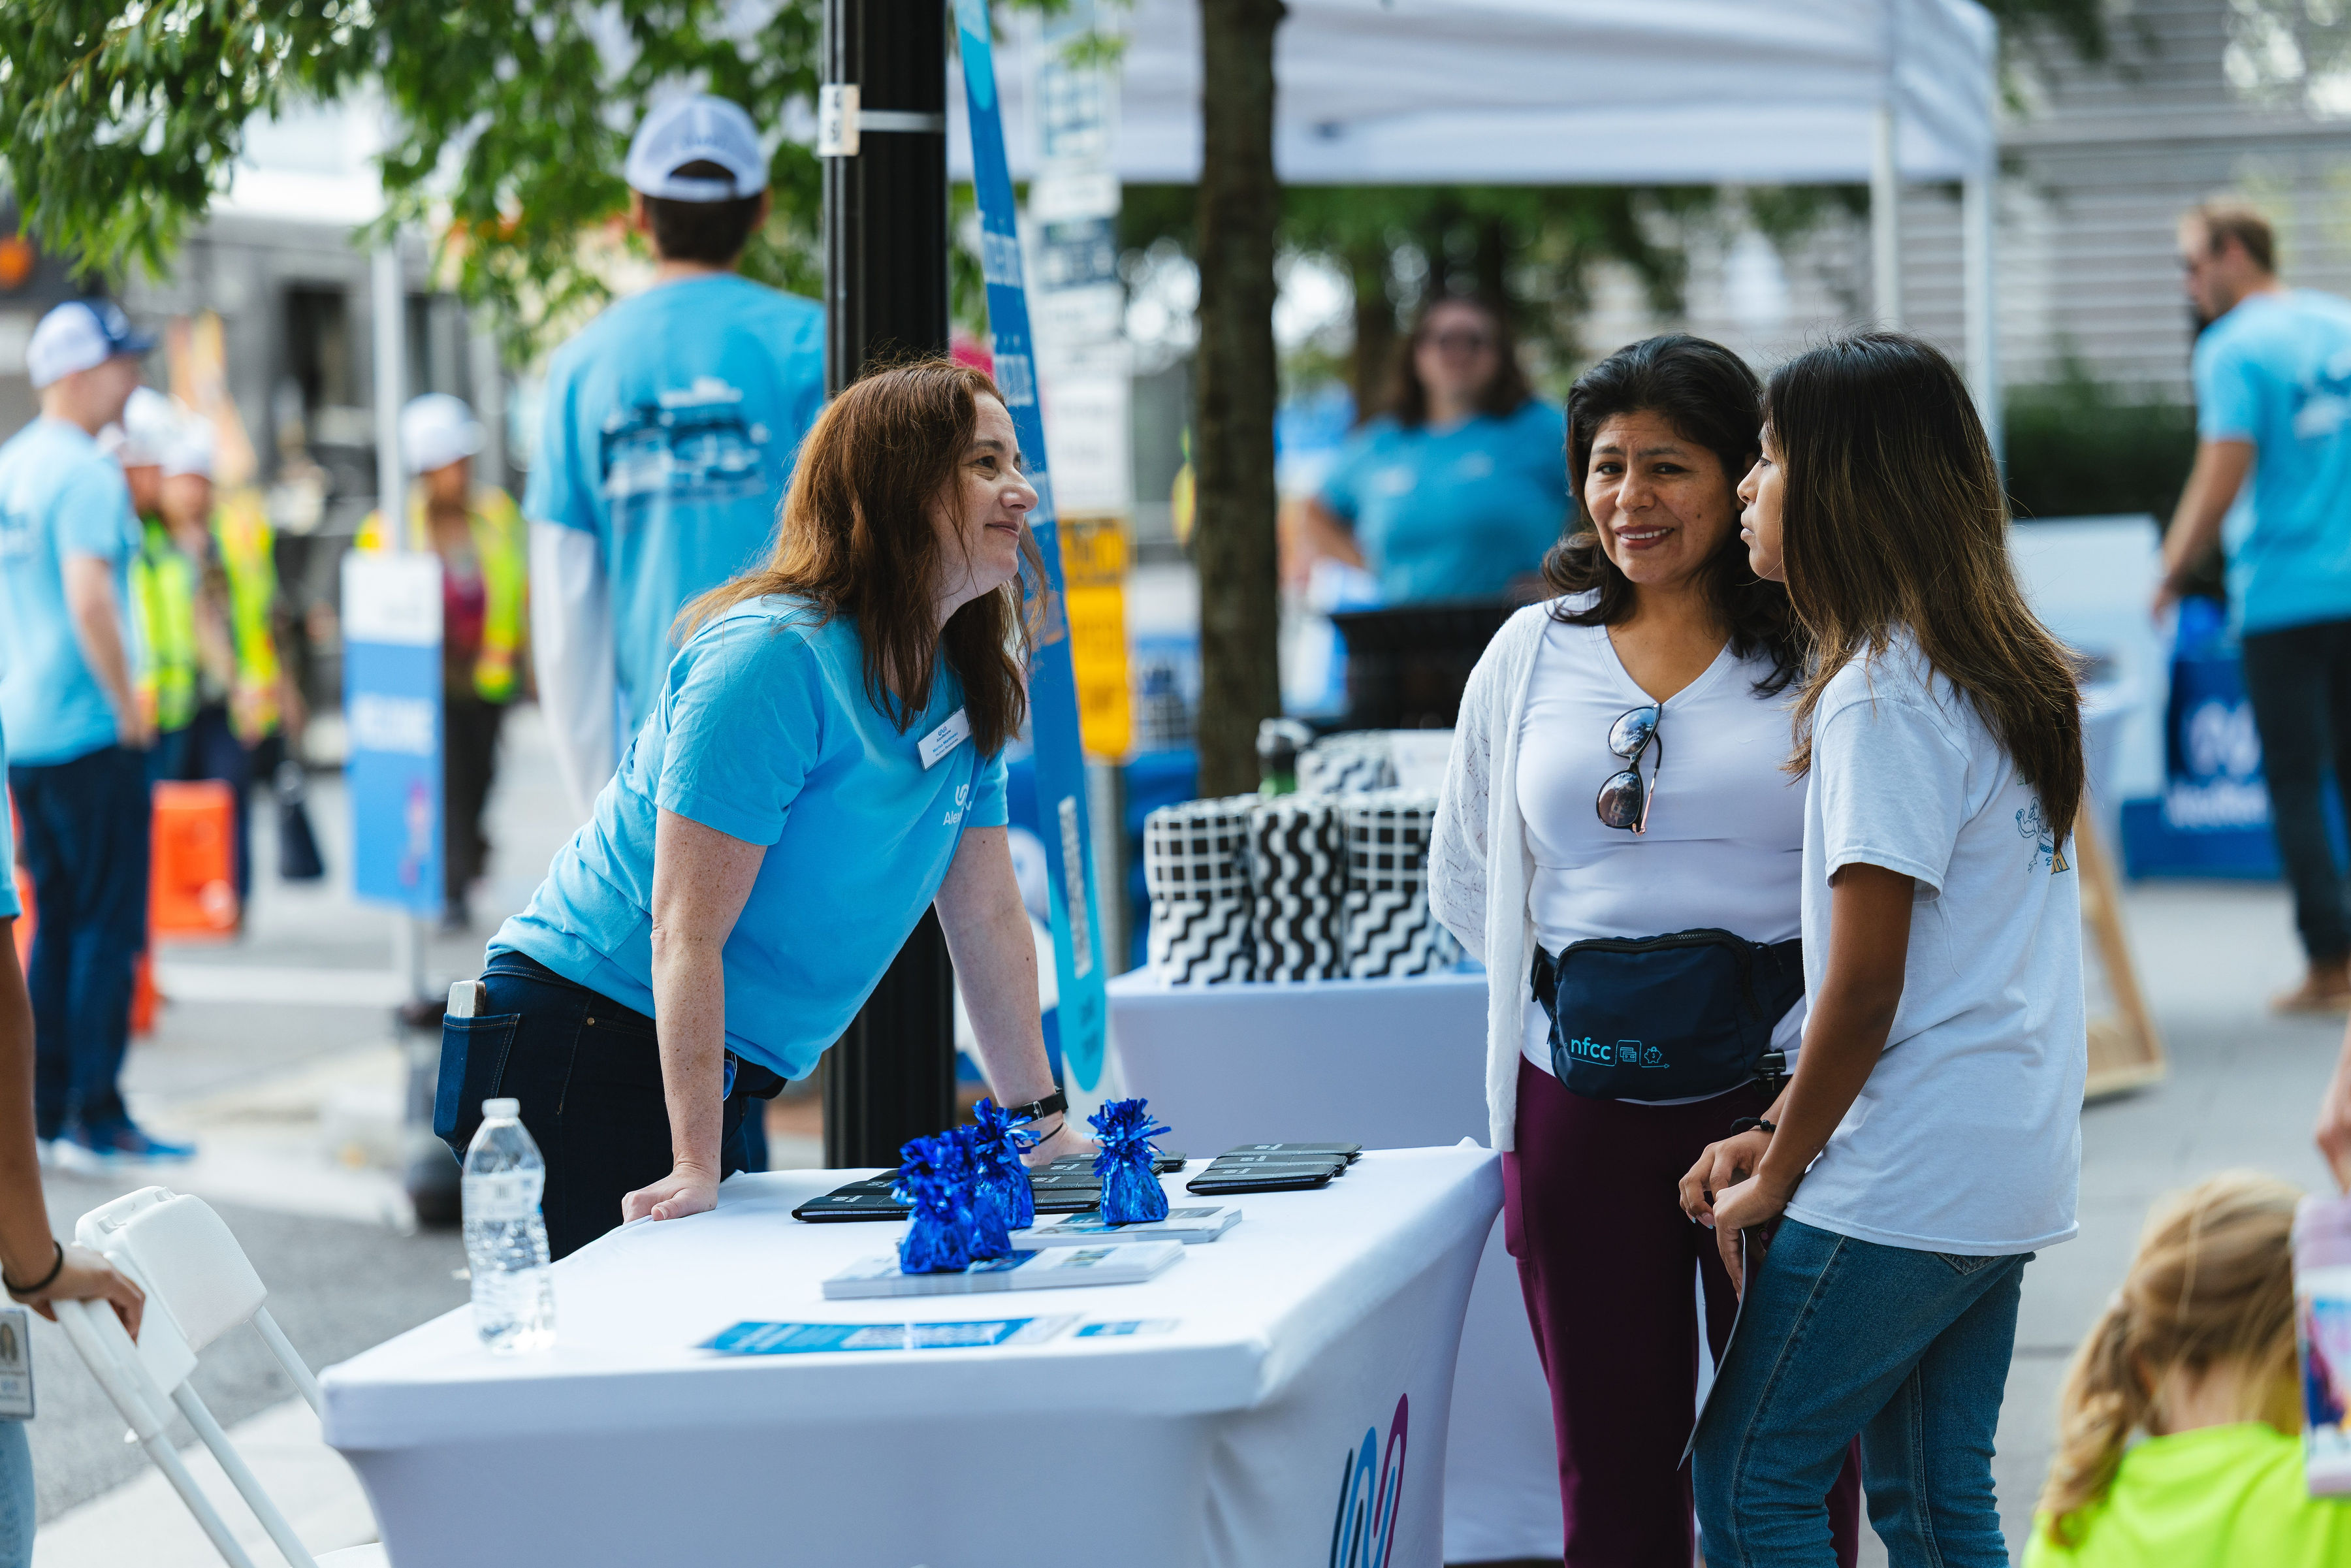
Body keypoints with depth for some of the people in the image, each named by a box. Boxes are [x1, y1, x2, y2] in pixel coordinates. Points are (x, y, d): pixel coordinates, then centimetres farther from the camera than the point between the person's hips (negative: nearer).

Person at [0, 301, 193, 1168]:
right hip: (88, 730, -9)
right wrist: (127, 703, -16)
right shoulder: (85, 475, -15)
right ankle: (95, 1118, -4)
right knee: (109, 925, -4)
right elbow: (90, 601, -24)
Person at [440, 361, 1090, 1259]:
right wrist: (695, 1167, -28)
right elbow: (686, 930, -23)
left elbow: (987, 916, 13)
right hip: (582, 1047, -8)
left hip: (718, 1076, 8)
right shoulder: (774, 658, -20)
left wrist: (1040, 1122, 9)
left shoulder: (964, 683, 7)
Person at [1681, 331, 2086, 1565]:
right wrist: (1778, 1135, 13)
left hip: (1902, 1185, -9)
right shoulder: (1997, 675, 12)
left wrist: (1774, 1178, -6)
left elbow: (1863, 994, -18)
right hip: (2004, 1172, 9)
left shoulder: (1884, 699, -17)